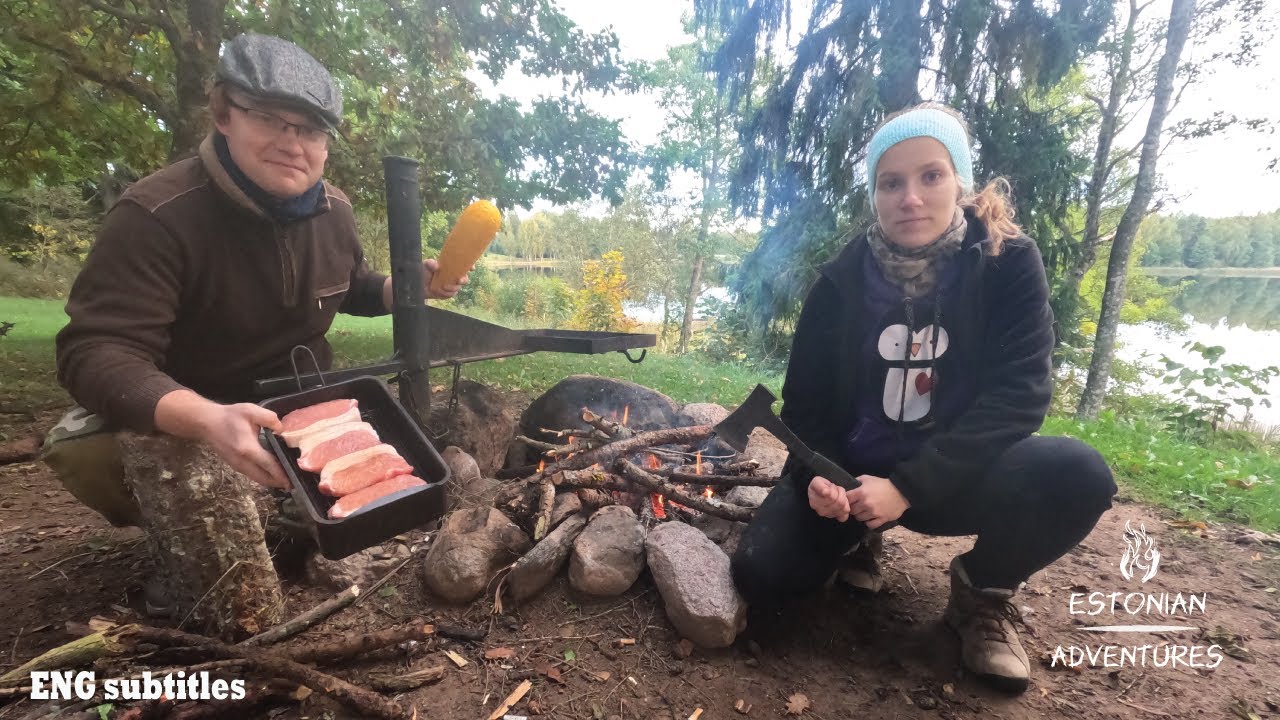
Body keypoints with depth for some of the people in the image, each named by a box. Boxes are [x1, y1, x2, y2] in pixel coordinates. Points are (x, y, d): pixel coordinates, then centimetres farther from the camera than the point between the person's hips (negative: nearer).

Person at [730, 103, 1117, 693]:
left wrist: (909, 486, -27)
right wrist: (821, 478, -22)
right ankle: (859, 533, 19)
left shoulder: (1008, 264, -10)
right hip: (854, 470, 1)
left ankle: (982, 592, 2)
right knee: (762, 575, -16)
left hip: (956, 473, -1)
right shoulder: (841, 279, -7)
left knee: (1077, 475, -30)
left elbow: (1019, 394, -18)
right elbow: (805, 400, -1)